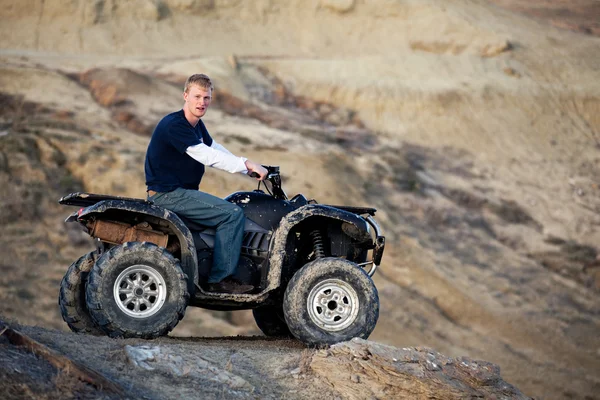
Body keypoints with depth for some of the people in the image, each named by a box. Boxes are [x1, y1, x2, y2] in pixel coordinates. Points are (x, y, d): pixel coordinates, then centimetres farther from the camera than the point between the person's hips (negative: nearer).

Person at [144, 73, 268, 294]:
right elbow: (207, 156, -25)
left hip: (181, 192, 11)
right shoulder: (174, 125, -19)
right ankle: (220, 280, -16)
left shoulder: (196, 125, 13)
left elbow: (217, 151, 17)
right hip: (168, 195, -11)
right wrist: (246, 163, -24)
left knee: (231, 208, 21)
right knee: (232, 213, -18)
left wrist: (249, 169, 6)